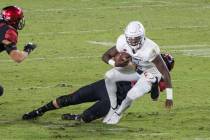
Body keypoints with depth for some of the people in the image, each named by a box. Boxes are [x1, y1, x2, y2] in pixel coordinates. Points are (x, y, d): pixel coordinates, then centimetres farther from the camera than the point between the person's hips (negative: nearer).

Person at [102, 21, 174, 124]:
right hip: (137, 70, 6)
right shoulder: (123, 43, -22)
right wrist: (114, 63, -33)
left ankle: (118, 113, 8)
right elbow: (105, 56, -9)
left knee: (132, 95, -24)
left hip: (151, 73, -6)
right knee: (109, 76, -14)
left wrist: (169, 97, -32)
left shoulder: (150, 50, -38)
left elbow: (165, 72, -32)